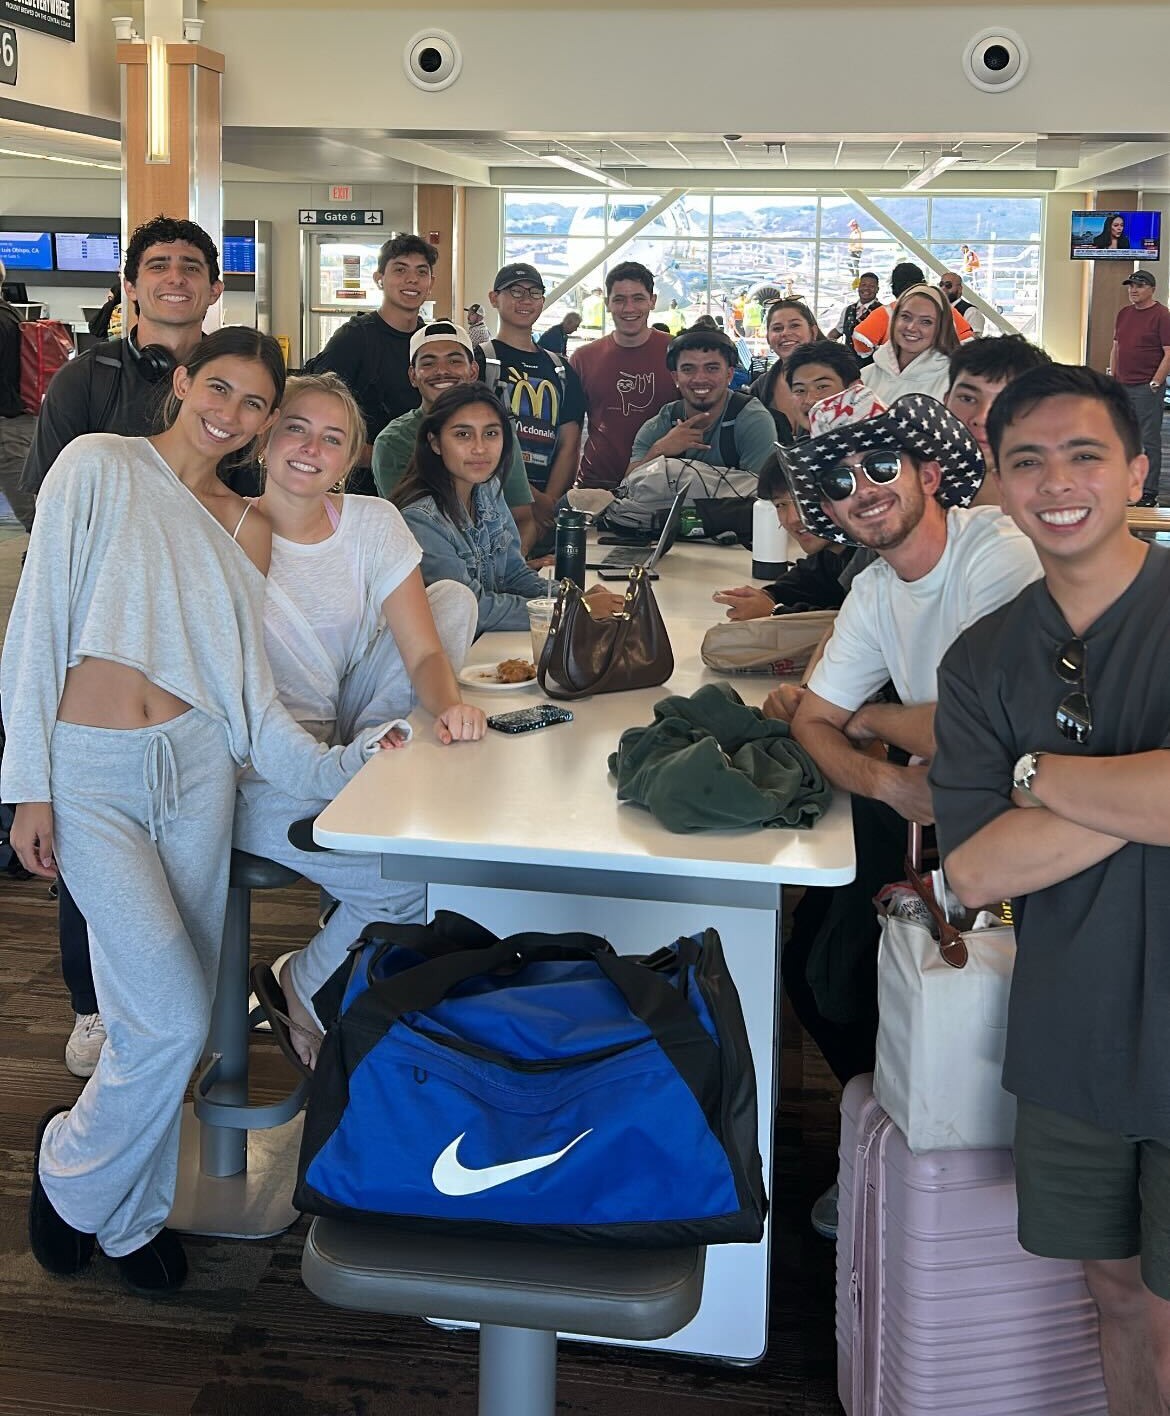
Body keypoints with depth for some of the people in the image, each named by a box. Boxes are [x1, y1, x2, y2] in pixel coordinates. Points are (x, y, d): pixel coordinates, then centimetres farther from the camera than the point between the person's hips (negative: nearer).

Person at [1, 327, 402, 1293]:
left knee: (175, 1022, 9)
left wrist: (340, 764, -5)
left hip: (196, 764, 5)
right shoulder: (99, 465, -1)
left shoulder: (245, 526, 13)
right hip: (89, 772, -4)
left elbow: (247, 682, 7)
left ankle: (131, 1212, 30)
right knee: (171, 1020, -11)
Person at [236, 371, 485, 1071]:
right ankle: (304, 994, 4)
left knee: (455, 596, -8)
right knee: (415, 880, -25)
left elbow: (424, 651, -6)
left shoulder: (374, 522, 1)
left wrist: (450, 704, -31)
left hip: (342, 743, 5)